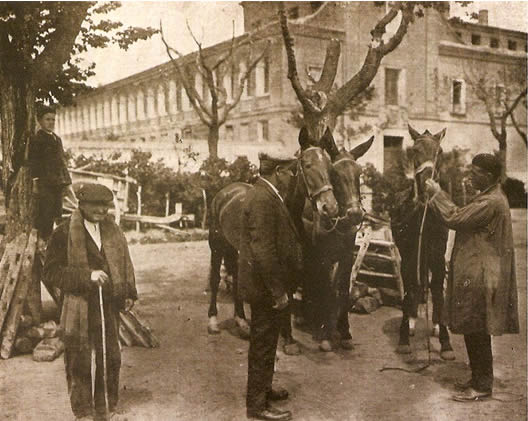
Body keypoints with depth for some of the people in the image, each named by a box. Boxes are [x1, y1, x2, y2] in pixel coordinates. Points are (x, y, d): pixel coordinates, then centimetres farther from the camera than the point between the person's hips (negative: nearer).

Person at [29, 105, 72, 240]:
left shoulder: (57, 139, 18)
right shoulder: (36, 139, -5)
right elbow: (33, 162, -9)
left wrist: (67, 182, 18)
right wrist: (36, 182, -16)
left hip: (58, 184, 7)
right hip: (45, 184, -7)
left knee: (56, 215, 12)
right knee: (46, 216, -6)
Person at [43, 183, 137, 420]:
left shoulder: (113, 232, 9)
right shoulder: (63, 234, -8)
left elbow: (124, 264, 18)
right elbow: (51, 271, -12)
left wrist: (128, 294, 11)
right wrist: (87, 276, -20)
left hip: (108, 306, 5)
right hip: (79, 309, -5)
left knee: (111, 358, 11)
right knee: (80, 361, 4)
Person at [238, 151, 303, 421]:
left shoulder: (264, 194, 9)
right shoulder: (263, 199, -23)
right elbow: (263, 251, -27)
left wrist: (279, 288, 20)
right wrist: (278, 291, -22)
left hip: (265, 286, 10)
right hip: (265, 287, -10)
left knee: (264, 342, 23)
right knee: (263, 343, 3)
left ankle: (262, 388, 39)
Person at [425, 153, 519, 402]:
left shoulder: (490, 203, -20)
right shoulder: (491, 197, 14)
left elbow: (455, 219, -21)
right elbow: (465, 217, 15)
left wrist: (436, 194, -10)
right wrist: (439, 196, 8)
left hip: (479, 277, -11)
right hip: (477, 274, 11)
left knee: (477, 332, -1)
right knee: (475, 331, 17)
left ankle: (482, 386, 11)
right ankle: (480, 379, 28)